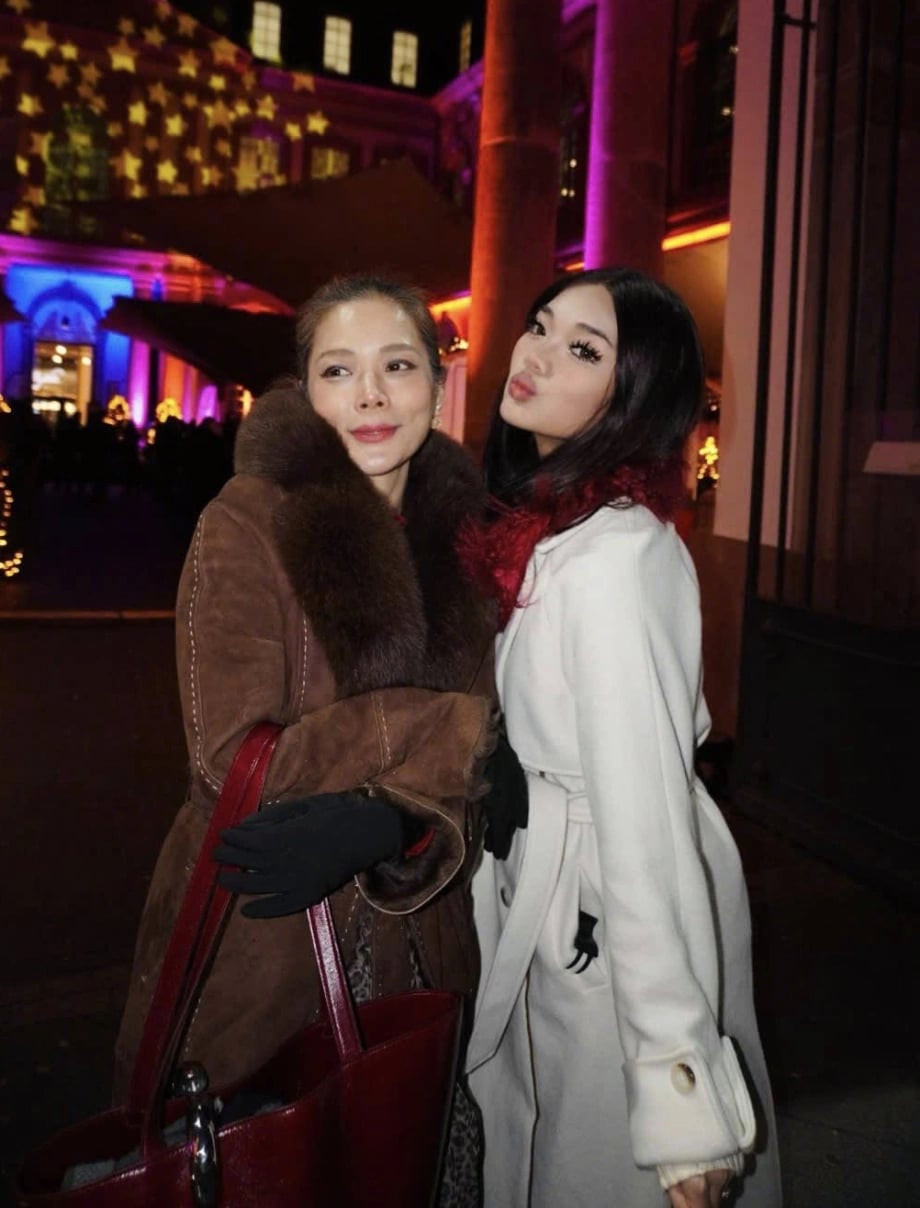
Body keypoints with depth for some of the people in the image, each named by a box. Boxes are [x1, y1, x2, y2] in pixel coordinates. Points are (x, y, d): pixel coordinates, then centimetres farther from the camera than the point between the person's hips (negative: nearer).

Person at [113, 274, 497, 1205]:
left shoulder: (458, 536, 3)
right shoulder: (249, 526, -11)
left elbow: (465, 771, -1)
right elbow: (234, 758, -20)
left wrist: (386, 826, -22)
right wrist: (453, 725, -19)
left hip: (414, 952, 4)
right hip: (259, 962, -4)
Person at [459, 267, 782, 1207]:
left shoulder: (611, 559, -27)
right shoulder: (547, 519, 2)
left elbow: (645, 817, -30)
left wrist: (682, 1102, -27)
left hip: (622, 929, -8)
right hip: (557, 896, 8)